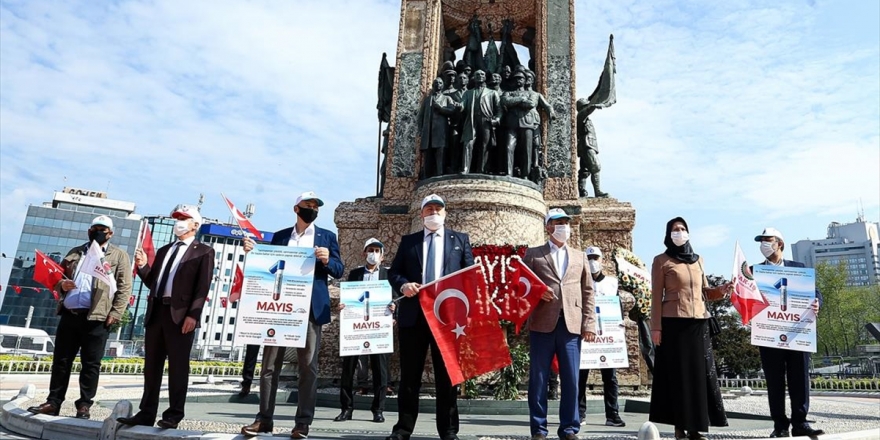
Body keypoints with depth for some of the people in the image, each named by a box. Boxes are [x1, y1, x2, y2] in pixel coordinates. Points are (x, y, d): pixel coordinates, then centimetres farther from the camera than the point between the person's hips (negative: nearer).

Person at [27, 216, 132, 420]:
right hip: (69, 315, 5)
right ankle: (53, 402, 18)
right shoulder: (75, 252, 19)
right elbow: (58, 276, 23)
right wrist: (61, 285, -2)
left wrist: (115, 314, -12)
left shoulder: (119, 256, 4)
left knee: (91, 364, 0)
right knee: (61, 360, 9)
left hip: (96, 317, -5)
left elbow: (125, 288, -2)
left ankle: (84, 405, 8)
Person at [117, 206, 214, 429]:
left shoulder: (203, 251, 0)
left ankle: (173, 415, 6)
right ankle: (146, 413, 18)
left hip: (181, 315, -7)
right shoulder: (164, 250, 22)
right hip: (156, 312, 7)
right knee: (151, 366, 10)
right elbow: (152, 282, 21)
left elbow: (202, 287, -9)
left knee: (177, 366, -1)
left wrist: (193, 314, -19)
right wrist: (143, 266, 2)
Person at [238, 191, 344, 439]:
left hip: (310, 308, -2)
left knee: (308, 365, -1)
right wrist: (254, 252, -5)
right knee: (270, 363, 4)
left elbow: (339, 271, 3)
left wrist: (327, 260, -17)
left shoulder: (327, 237, 8)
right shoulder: (279, 236, 14)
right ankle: (264, 418, 12)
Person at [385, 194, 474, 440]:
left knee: (446, 374, 5)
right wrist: (403, 285, -11)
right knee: (409, 374, 7)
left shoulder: (460, 239, 13)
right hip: (414, 314, 1)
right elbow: (393, 271, 10)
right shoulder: (408, 241, 14)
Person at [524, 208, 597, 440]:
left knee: (571, 379, 3)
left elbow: (588, 292, 13)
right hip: (542, 323, -2)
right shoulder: (533, 254, 10)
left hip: (572, 324, 2)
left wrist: (589, 323, 3)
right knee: (538, 378, 2)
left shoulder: (579, 256, 18)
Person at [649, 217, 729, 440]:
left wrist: (721, 290, -4)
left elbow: (705, 291, 17)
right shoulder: (661, 261, 1)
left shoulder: (698, 259, 15)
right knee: (677, 374, -1)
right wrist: (656, 327, -9)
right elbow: (656, 296, -3)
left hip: (699, 322, 5)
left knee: (701, 373, 4)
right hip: (674, 323, -5)